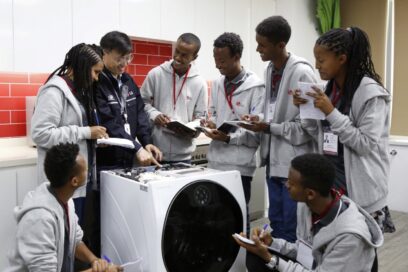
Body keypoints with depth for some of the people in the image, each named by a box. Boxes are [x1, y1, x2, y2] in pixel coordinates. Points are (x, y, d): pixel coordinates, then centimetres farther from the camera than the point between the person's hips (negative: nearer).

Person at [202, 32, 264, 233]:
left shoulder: (256, 87, -10)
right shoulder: (217, 84, 12)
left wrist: (229, 138, -23)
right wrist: (210, 123, -1)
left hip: (239, 165, -6)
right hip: (215, 161, 7)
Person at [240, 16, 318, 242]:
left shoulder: (302, 73, -16)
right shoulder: (269, 70, 8)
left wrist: (267, 128, -16)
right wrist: (259, 122, -2)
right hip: (274, 159, 8)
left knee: (293, 228, 3)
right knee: (276, 222, 18)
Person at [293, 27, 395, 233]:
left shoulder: (370, 92, -14)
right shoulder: (329, 88, 7)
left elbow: (366, 145, -19)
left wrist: (331, 113, -21)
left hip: (360, 188, -6)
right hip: (329, 179, 6)